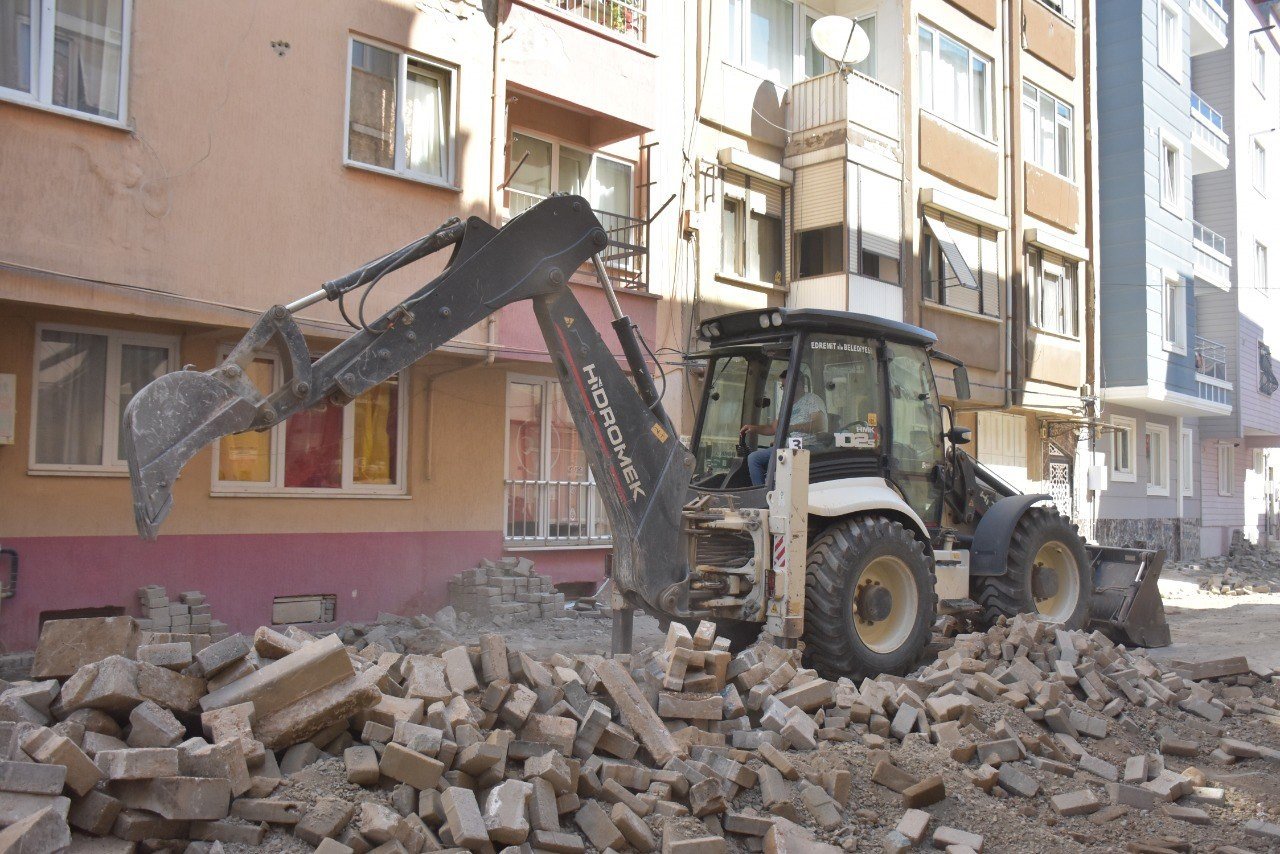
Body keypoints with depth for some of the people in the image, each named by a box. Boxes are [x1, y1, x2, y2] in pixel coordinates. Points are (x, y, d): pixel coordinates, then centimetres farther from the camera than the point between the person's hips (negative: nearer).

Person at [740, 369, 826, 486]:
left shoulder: (812, 399, 1)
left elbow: (820, 425, -15)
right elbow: (773, 428, 31)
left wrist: (793, 427, -24)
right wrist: (754, 428, 13)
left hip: (806, 447, -9)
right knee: (753, 457, -6)